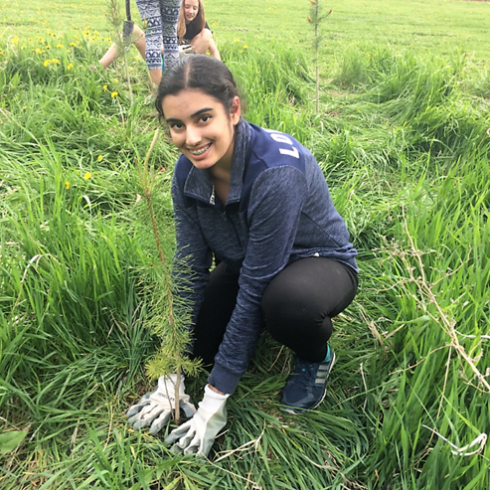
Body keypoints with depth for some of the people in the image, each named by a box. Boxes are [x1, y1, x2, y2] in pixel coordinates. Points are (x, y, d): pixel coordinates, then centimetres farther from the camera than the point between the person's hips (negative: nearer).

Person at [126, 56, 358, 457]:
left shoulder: (277, 170, -35)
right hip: (245, 265, 6)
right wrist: (171, 378, -14)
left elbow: (256, 288, -32)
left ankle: (317, 357, -3)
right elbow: (189, 270, -12)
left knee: (287, 301, -39)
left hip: (319, 262, -5)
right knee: (196, 347, -13)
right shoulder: (188, 170, -15)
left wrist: (215, 400, -26)